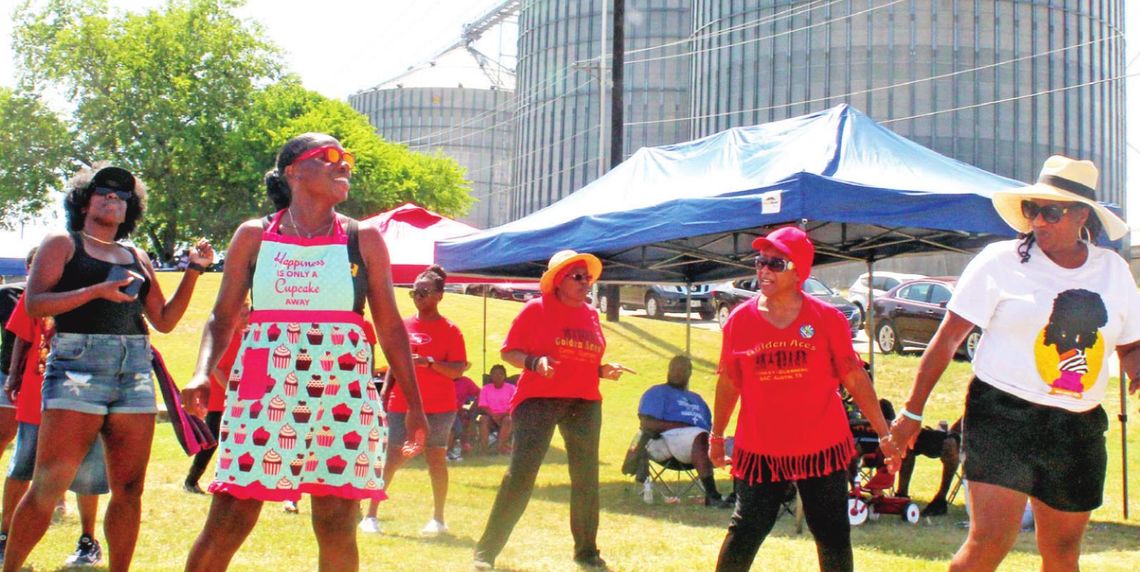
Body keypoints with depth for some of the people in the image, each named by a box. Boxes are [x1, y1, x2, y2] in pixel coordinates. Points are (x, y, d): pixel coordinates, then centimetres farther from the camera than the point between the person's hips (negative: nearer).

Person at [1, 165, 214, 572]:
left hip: (135, 371, 5)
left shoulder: (136, 259, 22)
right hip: (77, 366, -5)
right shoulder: (63, 244, 8)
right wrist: (97, 290, -14)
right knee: (47, 486, -9)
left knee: (129, 488, 3)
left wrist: (194, 270, 12)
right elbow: (34, 304, -5)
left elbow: (164, 320, 20)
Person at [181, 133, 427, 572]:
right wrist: (202, 373, -8)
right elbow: (223, 316, 9)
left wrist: (414, 405, 6)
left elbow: (390, 326, 9)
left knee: (336, 526, 0)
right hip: (261, 389, 0)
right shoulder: (254, 235, 7)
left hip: (342, 393, 0)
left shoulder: (364, 240, 7)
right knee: (227, 522, -3)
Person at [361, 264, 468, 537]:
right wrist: (384, 400, 11)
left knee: (436, 458, 3)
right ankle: (371, 515, 2)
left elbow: (458, 370, -9)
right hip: (402, 405, 3)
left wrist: (429, 362, -23)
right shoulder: (404, 326, 10)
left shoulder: (449, 330, -3)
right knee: (392, 458, 0)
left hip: (438, 407, -3)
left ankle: (438, 519, 12)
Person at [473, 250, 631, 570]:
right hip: (538, 399, -5)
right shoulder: (536, 309, -2)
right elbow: (508, 351, -2)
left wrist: (604, 370, 3)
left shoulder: (591, 315, 13)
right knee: (521, 474, -11)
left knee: (586, 478, 8)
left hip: (585, 403, 5)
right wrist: (534, 362, -19)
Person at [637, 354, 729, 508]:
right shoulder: (657, 393, 16)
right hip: (666, 438, -6)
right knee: (700, 436, -38)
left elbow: (709, 427, 25)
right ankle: (712, 495, -49)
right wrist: (682, 427, -10)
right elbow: (647, 424, -1)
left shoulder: (696, 398, 35)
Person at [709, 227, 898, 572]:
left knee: (833, 535, 7)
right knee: (746, 532, 0)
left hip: (822, 448, 0)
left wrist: (884, 433, 2)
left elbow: (855, 378, 1)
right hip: (760, 450, 0)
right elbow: (728, 382, 11)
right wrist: (716, 436, 16)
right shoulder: (740, 320, 0)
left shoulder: (827, 319, -3)